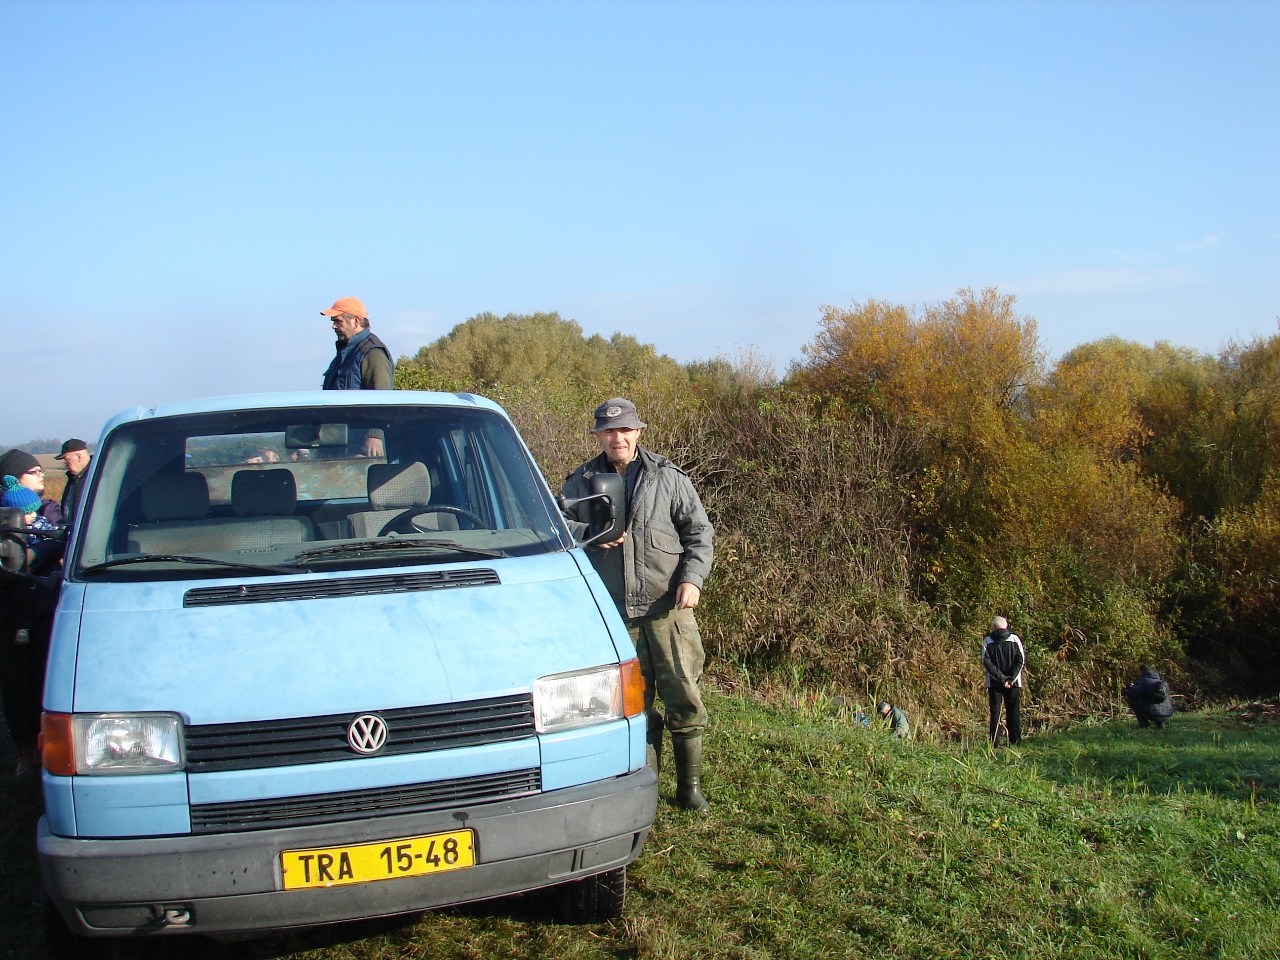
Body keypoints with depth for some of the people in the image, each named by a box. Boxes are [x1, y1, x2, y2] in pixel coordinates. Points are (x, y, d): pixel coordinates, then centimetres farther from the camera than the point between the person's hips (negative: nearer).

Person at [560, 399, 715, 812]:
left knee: (683, 697, -3)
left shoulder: (668, 477, 6)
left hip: (667, 608, -1)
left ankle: (690, 788, 11)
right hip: (612, 614, 1)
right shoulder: (581, 482, 11)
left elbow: (699, 531, 8)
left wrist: (692, 578, -7)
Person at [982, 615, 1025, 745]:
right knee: (1014, 712, 8)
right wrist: (1011, 678, -9)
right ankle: (1016, 742, 6)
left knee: (995, 712, 4)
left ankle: (994, 742, 0)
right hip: (1013, 683, 0)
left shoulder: (987, 640, -1)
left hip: (994, 683, 0)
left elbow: (986, 662, -8)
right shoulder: (1014, 639, 0)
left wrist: (1001, 677, -10)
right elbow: (1021, 660, -6)